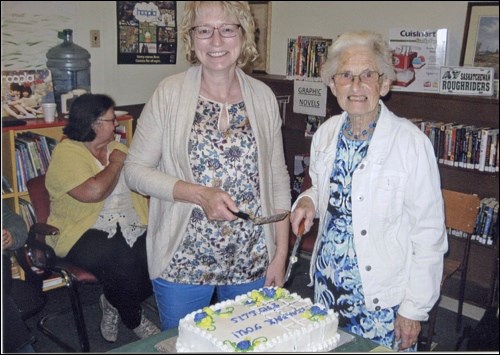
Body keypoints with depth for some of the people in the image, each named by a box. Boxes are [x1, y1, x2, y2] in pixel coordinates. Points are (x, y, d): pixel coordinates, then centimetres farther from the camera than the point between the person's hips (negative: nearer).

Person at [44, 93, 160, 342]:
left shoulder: (117, 148, 17)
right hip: (83, 233, -6)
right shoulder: (66, 152, -7)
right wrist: (115, 164, -7)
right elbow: (92, 191, -23)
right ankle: (135, 320, 1)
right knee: (123, 263, -32)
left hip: (131, 226, 6)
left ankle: (114, 304, 5)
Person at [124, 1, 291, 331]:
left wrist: (281, 253, 1)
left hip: (253, 263, 2)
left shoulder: (263, 96, 1)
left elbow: (278, 178, 5)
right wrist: (200, 194, -19)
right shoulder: (169, 93, -6)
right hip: (183, 261, -2)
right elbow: (136, 170, -6)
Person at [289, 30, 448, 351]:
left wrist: (415, 309, -11)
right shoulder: (326, 134, 0)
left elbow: (429, 233, -13)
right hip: (327, 285, 5)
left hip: (383, 298, -5)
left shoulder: (412, 142, -17)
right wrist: (309, 202, -6)